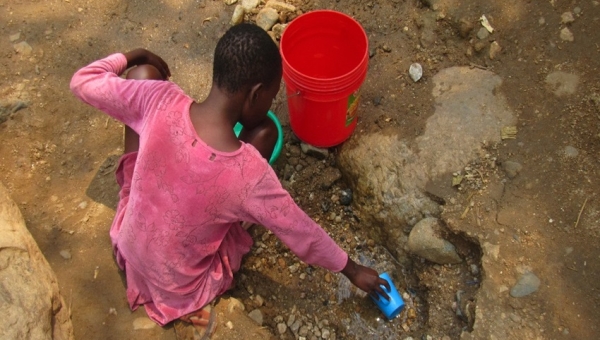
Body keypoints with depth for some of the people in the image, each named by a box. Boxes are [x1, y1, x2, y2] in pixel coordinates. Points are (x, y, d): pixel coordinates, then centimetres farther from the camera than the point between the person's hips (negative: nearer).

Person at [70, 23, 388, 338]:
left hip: (128, 245, 3)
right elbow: (303, 236, -19)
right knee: (265, 131, -6)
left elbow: (83, 82, -11)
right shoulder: (249, 174, -34)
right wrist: (352, 270, -1)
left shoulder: (162, 101, -28)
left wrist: (130, 57, 7)